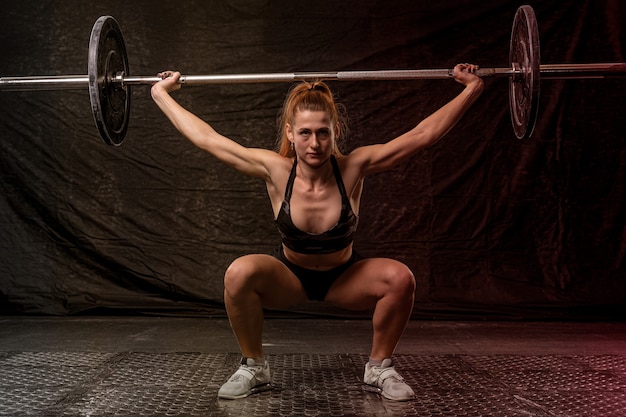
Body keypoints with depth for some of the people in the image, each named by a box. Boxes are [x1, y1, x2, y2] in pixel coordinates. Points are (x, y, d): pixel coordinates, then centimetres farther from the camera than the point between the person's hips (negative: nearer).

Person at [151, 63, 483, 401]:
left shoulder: (354, 168, -24)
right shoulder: (275, 170, -24)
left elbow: (423, 134, -21)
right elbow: (205, 137, -16)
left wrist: (472, 89, -20)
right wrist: (161, 93, -11)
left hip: (345, 277, 1)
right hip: (289, 276, 0)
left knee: (400, 278, -27)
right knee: (239, 273, -31)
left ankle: (379, 367, -2)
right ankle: (253, 367, -6)